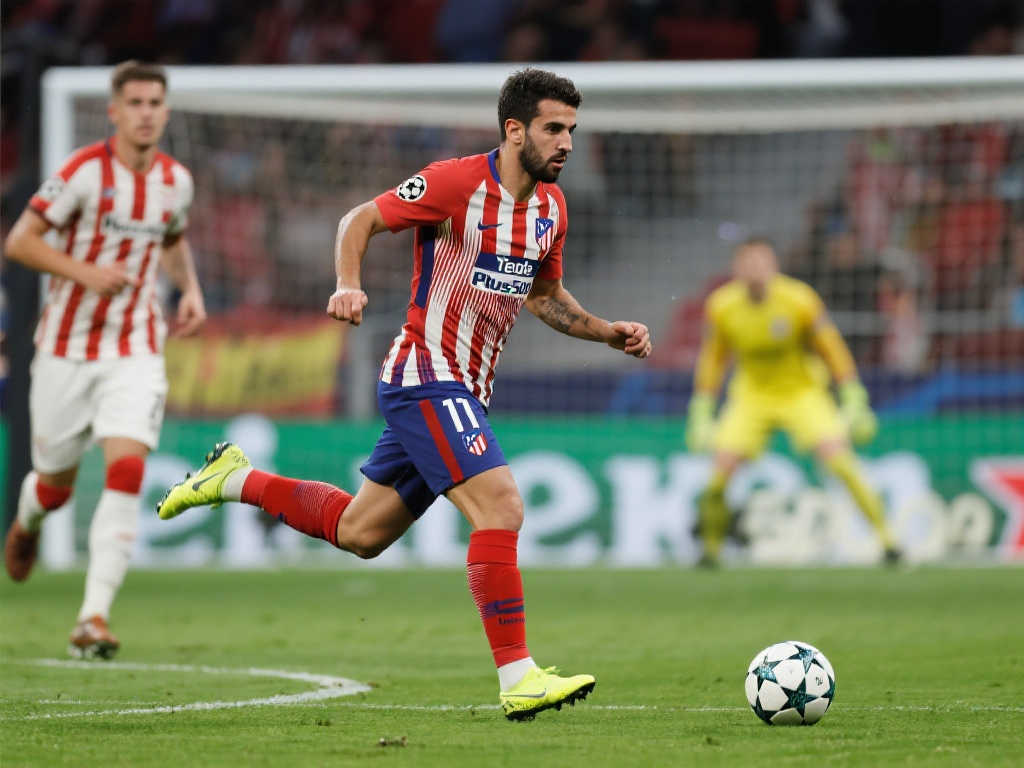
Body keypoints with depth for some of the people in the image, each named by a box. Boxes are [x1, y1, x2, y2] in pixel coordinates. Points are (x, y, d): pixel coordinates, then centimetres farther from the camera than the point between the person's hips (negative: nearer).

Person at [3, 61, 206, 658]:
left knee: (126, 472, -19)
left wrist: (191, 290, 7)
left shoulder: (176, 180, 3)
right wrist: (85, 272, -24)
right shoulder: (85, 171, -12)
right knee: (57, 483, 11)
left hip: (136, 351, 2)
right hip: (68, 348, -2)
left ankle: (95, 617, -20)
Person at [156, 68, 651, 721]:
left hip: (465, 391, 9)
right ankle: (518, 678, -20)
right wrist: (348, 285, -22)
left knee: (359, 532, 15)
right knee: (501, 506, -22)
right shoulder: (456, 183, -14)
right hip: (425, 378, -9)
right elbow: (361, 220, -5)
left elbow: (545, 296, 23)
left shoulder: (551, 205, 9)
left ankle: (235, 480, 34)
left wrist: (610, 333, 9)